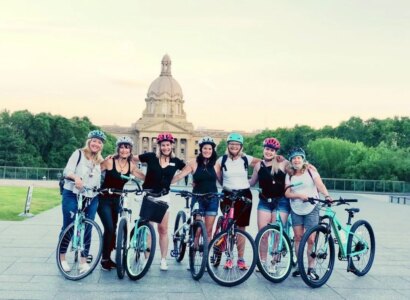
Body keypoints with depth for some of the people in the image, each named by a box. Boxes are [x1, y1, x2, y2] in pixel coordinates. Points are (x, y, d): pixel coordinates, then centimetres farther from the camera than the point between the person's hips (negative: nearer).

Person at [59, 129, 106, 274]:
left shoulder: (100, 161, 15)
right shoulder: (79, 153, -2)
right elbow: (67, 171, -12)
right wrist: (76, 177, -32)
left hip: (91, 198, 4)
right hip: (72, 195, -4)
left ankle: (84, 261, 10)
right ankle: (62, 258, 15)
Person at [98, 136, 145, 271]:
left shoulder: (131, 166, -1)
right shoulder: (110, 161, -15)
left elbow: (145, 177, 6)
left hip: (116, 200, 5)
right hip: (104, 199, -5)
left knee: (113, 229, 9)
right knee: (109, 228, -13)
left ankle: (108, 257, 24)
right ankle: (104, 259, 3)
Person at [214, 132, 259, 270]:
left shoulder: (246, 159, 2)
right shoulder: (222, 160, 2)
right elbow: (216, 175, 13)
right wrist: (224, 185, 9)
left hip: (244, 195, 0)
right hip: (227, 195, 0)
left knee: (241, 228, 4)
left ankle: (241, 259, 12)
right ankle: (229, 258, 11)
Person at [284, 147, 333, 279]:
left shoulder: (311, 171, 0)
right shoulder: (289, 176, 8)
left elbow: (320, 185, -14)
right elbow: (287, 193, -2)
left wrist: (327, 195, -33)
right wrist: (300, 195, -20)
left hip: (311, 209, -3)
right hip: (296, 210, 3)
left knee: (311, 239, -7)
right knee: (298, 237, 4)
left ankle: (311, 268, 5)